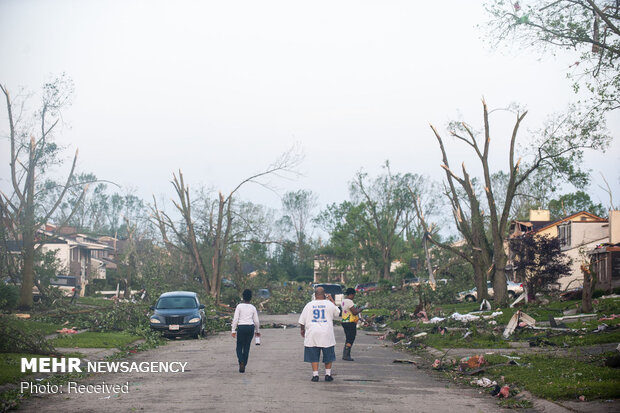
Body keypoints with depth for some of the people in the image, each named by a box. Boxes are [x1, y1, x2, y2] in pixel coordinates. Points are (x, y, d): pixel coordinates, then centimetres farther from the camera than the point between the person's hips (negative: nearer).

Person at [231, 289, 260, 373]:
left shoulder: (239, 306, -3)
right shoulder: (253, 308, 5)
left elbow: (235, 319, -7)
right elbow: (256, 321, 7)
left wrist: (233, 330, -3)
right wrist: (257, 331, 21)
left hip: (241, 327, -2)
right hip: (251, 327, 2)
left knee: (239, 346, 9)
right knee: (246, 347, 11)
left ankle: (241, 362, -15)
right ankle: (244, 366, 11)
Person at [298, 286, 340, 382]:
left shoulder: (309, 305, 1)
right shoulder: (329, 304, -2)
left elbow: (302, 320, 5)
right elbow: (338, 313, 18)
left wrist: (302, 330, 21)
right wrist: (332, 300, 21)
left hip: (312, 334, 1)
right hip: (326, 334, 0)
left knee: (314, 356, 7)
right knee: (328, 356, 13)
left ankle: (315, 375, 3)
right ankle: (328, 374, 15)